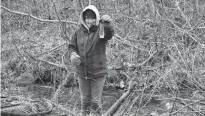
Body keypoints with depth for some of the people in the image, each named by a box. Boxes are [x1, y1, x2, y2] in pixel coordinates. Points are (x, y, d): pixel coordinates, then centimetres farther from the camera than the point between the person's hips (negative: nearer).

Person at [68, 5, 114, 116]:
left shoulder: (100, 31, -10)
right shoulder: (79, 32, 1)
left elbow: (109, 33, -32)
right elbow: (72, 46, 8)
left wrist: (107, 23, -56)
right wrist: (72, 54, -16)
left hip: (98, 73, -3)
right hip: (82, 73, 3)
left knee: (96, 101, 5)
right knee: (84, 100, 17)